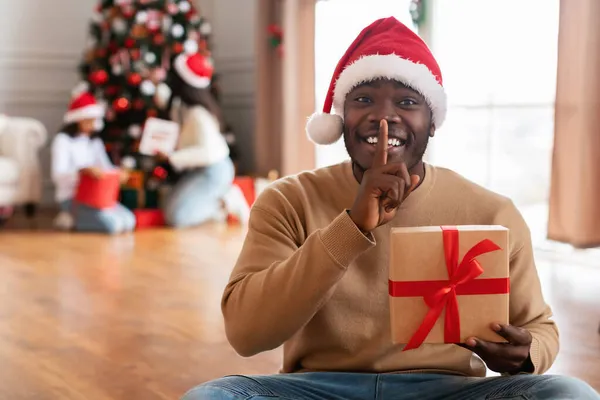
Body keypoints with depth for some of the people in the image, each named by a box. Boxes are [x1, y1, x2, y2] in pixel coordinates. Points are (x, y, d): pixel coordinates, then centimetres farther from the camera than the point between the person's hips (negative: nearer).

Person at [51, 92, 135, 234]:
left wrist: (117, 172, -14)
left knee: (129, 221, -16)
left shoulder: (95, 142, 19)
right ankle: (71, 221, -4)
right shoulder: (63, 140, -5)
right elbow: (58, 175, -19)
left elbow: (105, 167, 11)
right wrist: (84, 170, -36)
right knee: (112, 224, -28)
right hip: (71, 197, -8)